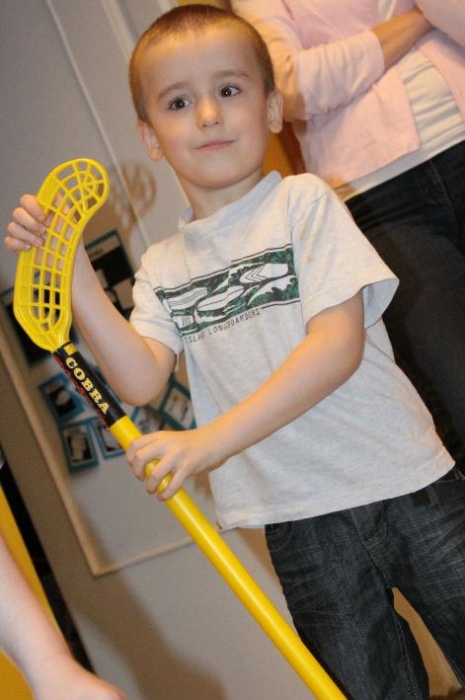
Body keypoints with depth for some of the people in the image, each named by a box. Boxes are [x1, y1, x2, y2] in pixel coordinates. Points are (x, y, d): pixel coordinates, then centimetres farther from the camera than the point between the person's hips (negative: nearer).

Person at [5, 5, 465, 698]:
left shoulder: (303, 201, -5)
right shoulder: (162, 266, 8)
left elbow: (339, 344, -17)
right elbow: (142, 380, -5)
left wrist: (210, 441, -23)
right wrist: (75, 275, -12)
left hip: (406, 486, -3)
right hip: (301, 523, 3)